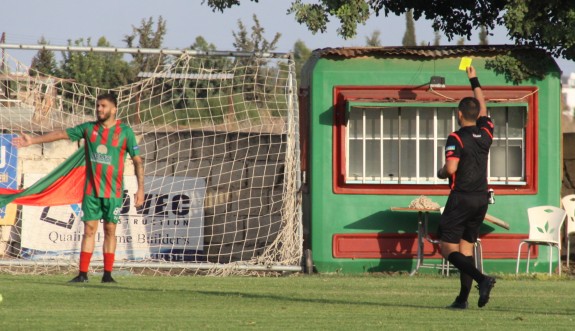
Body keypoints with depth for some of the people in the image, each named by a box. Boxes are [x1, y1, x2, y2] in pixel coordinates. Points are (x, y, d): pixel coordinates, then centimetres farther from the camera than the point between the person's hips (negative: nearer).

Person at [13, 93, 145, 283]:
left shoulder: (125, 132, -2)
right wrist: (33, 141, 3)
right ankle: (83, 274, -1)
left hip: (114, 191, -2)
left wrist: (140, 188, -8)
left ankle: (107, 274, 5)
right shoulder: (89, 128, 6)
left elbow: (137, 160, -1)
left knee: (110, 230, 1)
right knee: (89, 230, -1)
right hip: (91, 189, 2)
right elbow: (61, 134, 8)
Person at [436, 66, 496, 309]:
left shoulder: (456, 138, -12)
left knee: (447, 247, -4)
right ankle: (463, 298, 6)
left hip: (461, 198, -6)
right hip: (481, 198, 6)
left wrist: (441, 173, 0)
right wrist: (474, 81, 33)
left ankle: (482, 279, -24)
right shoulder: (485, 134, 6)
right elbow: (483, 108, 24)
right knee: (467, 247, 11)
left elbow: (451, 168, -24)